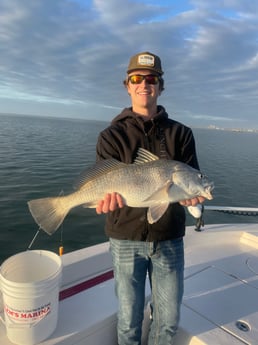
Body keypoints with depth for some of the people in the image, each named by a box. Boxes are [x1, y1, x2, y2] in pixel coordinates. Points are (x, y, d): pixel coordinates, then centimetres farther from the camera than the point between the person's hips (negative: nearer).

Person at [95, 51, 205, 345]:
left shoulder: (181, 133, 3)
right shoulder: (111, 135, -2)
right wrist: (111, 196, -33)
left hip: (170, 238, 2)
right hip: (126, 238, -1)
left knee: (169, 318, 18)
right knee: (129, 318, 16)